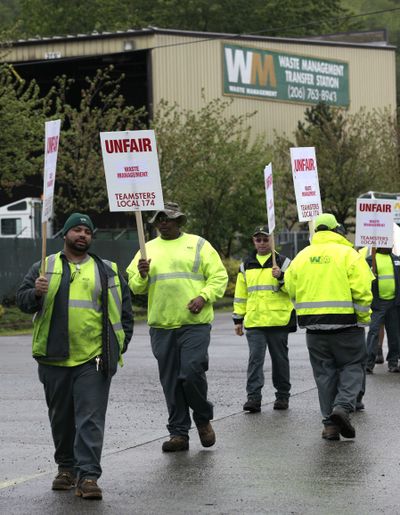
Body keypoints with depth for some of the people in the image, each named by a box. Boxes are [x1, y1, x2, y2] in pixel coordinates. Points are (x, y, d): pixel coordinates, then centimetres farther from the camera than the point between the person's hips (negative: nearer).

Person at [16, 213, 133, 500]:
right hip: (54, 358, 1)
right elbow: (22, 300, 4)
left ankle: (88, 476, -12)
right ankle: (66, 467, 25)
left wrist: (121, 343, 4)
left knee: (91, 419, -9)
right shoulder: (45, 268, 10)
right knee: (61, 417, 10)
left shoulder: (107, 271, 11)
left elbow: (124, 307, 14)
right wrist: (36, 293, -18)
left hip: (94, 359, -1)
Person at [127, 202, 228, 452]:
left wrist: (203, 297, -13)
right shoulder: (148, 249, 15)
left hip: (195, 323, -3)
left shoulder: (198, 245, 6)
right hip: (161, 326, 4)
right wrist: (141, 275, -9)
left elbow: (219, 277, 3)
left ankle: (204, 419, 12)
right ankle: (179, 433, 13)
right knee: (171, 382, 5)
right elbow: (135, 286, 13)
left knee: (192, 373, -13)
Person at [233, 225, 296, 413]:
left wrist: (281, 277, -19)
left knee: (280, 359, 7)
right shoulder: (246, 266, 13)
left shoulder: (283, 262, 4)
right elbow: (240, 294, 16)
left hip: (278, 320, -2)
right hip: (254, 322, 2)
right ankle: (253, 397, -10)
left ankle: (282, 395, 18)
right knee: (255, 358, -7)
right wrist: (238, 318, 13)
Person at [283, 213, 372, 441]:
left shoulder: (301, 257, 8)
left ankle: (330, 423, 8)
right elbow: (362, 291, -11)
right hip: (346, 324, -4)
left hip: (314, 325, 4)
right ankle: (343, 406, -14)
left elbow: (291, 289, 12)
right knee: (352, 366, 8)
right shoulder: (348, 254, -6)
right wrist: (364, 319, -1)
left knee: (325, 373, 10)